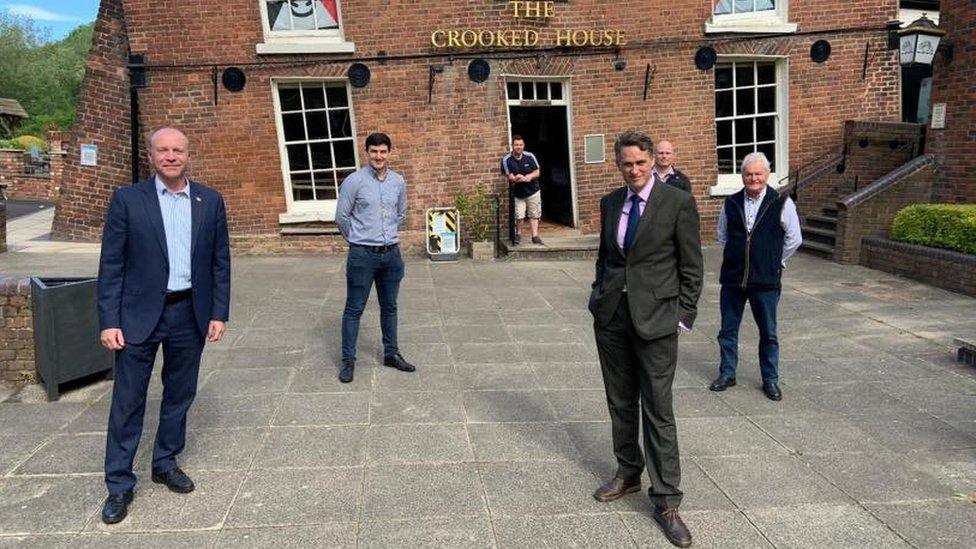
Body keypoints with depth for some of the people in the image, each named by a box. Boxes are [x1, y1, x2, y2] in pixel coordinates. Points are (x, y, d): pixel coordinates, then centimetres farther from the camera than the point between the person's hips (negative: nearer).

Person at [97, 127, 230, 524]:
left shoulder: (210, 201, 4)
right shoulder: (128, 199, -3)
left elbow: (220, 262, 6)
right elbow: (111, 264, -4)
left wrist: (219, 313, 1)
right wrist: (109, 321, -9)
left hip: (190, 314, 3)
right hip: (139, 315, -2)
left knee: (180, 394, 14)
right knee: (128, 401, 4)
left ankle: (166, 463, 33)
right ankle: (119, 484, 17)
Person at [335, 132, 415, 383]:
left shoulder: (398, 181, 5)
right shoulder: (354, 181, -9)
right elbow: (342, 217, -4)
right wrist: (357, 240, 7)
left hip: (391, 252, 5)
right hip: (362, 255, -4)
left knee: (389, 307, 14)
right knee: (354, 309, 2)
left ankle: (391, 353, 27)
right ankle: (348, 359, 11)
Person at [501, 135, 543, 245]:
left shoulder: (530, 156, -8)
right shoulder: (506, 160, -14)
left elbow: (537, 173, -2)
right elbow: (510, 177, -15)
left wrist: (527, 177, -22)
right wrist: (525, 178, -30)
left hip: (533, 192, 2)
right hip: (517, 193, -2)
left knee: (534, 215, 4)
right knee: (518, 216, -2)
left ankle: (535, 236, 10)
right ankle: (517, 235, 20)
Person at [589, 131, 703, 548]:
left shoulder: (678, 203, -6)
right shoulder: (610, 203, 9)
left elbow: (691, 266, -4)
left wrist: (684, 316, -7)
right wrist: (599, 295, 11)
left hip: (655, 317, -5)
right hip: (611, 315, 5)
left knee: (658, 411, -2)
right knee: (620, 402, 15)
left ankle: (666, 501, 7)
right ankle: (628, 472, 34)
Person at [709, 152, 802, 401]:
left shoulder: (782, 204, -5)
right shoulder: (731, 203, 4)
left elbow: (794, 239, 3)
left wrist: (774, 261, 6)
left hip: (766, 281, -2)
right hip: (732, 278, 3)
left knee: (768, 333, 9)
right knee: (728, 330, 11)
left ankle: (771, 380, 22)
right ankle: (727, 374, 25)